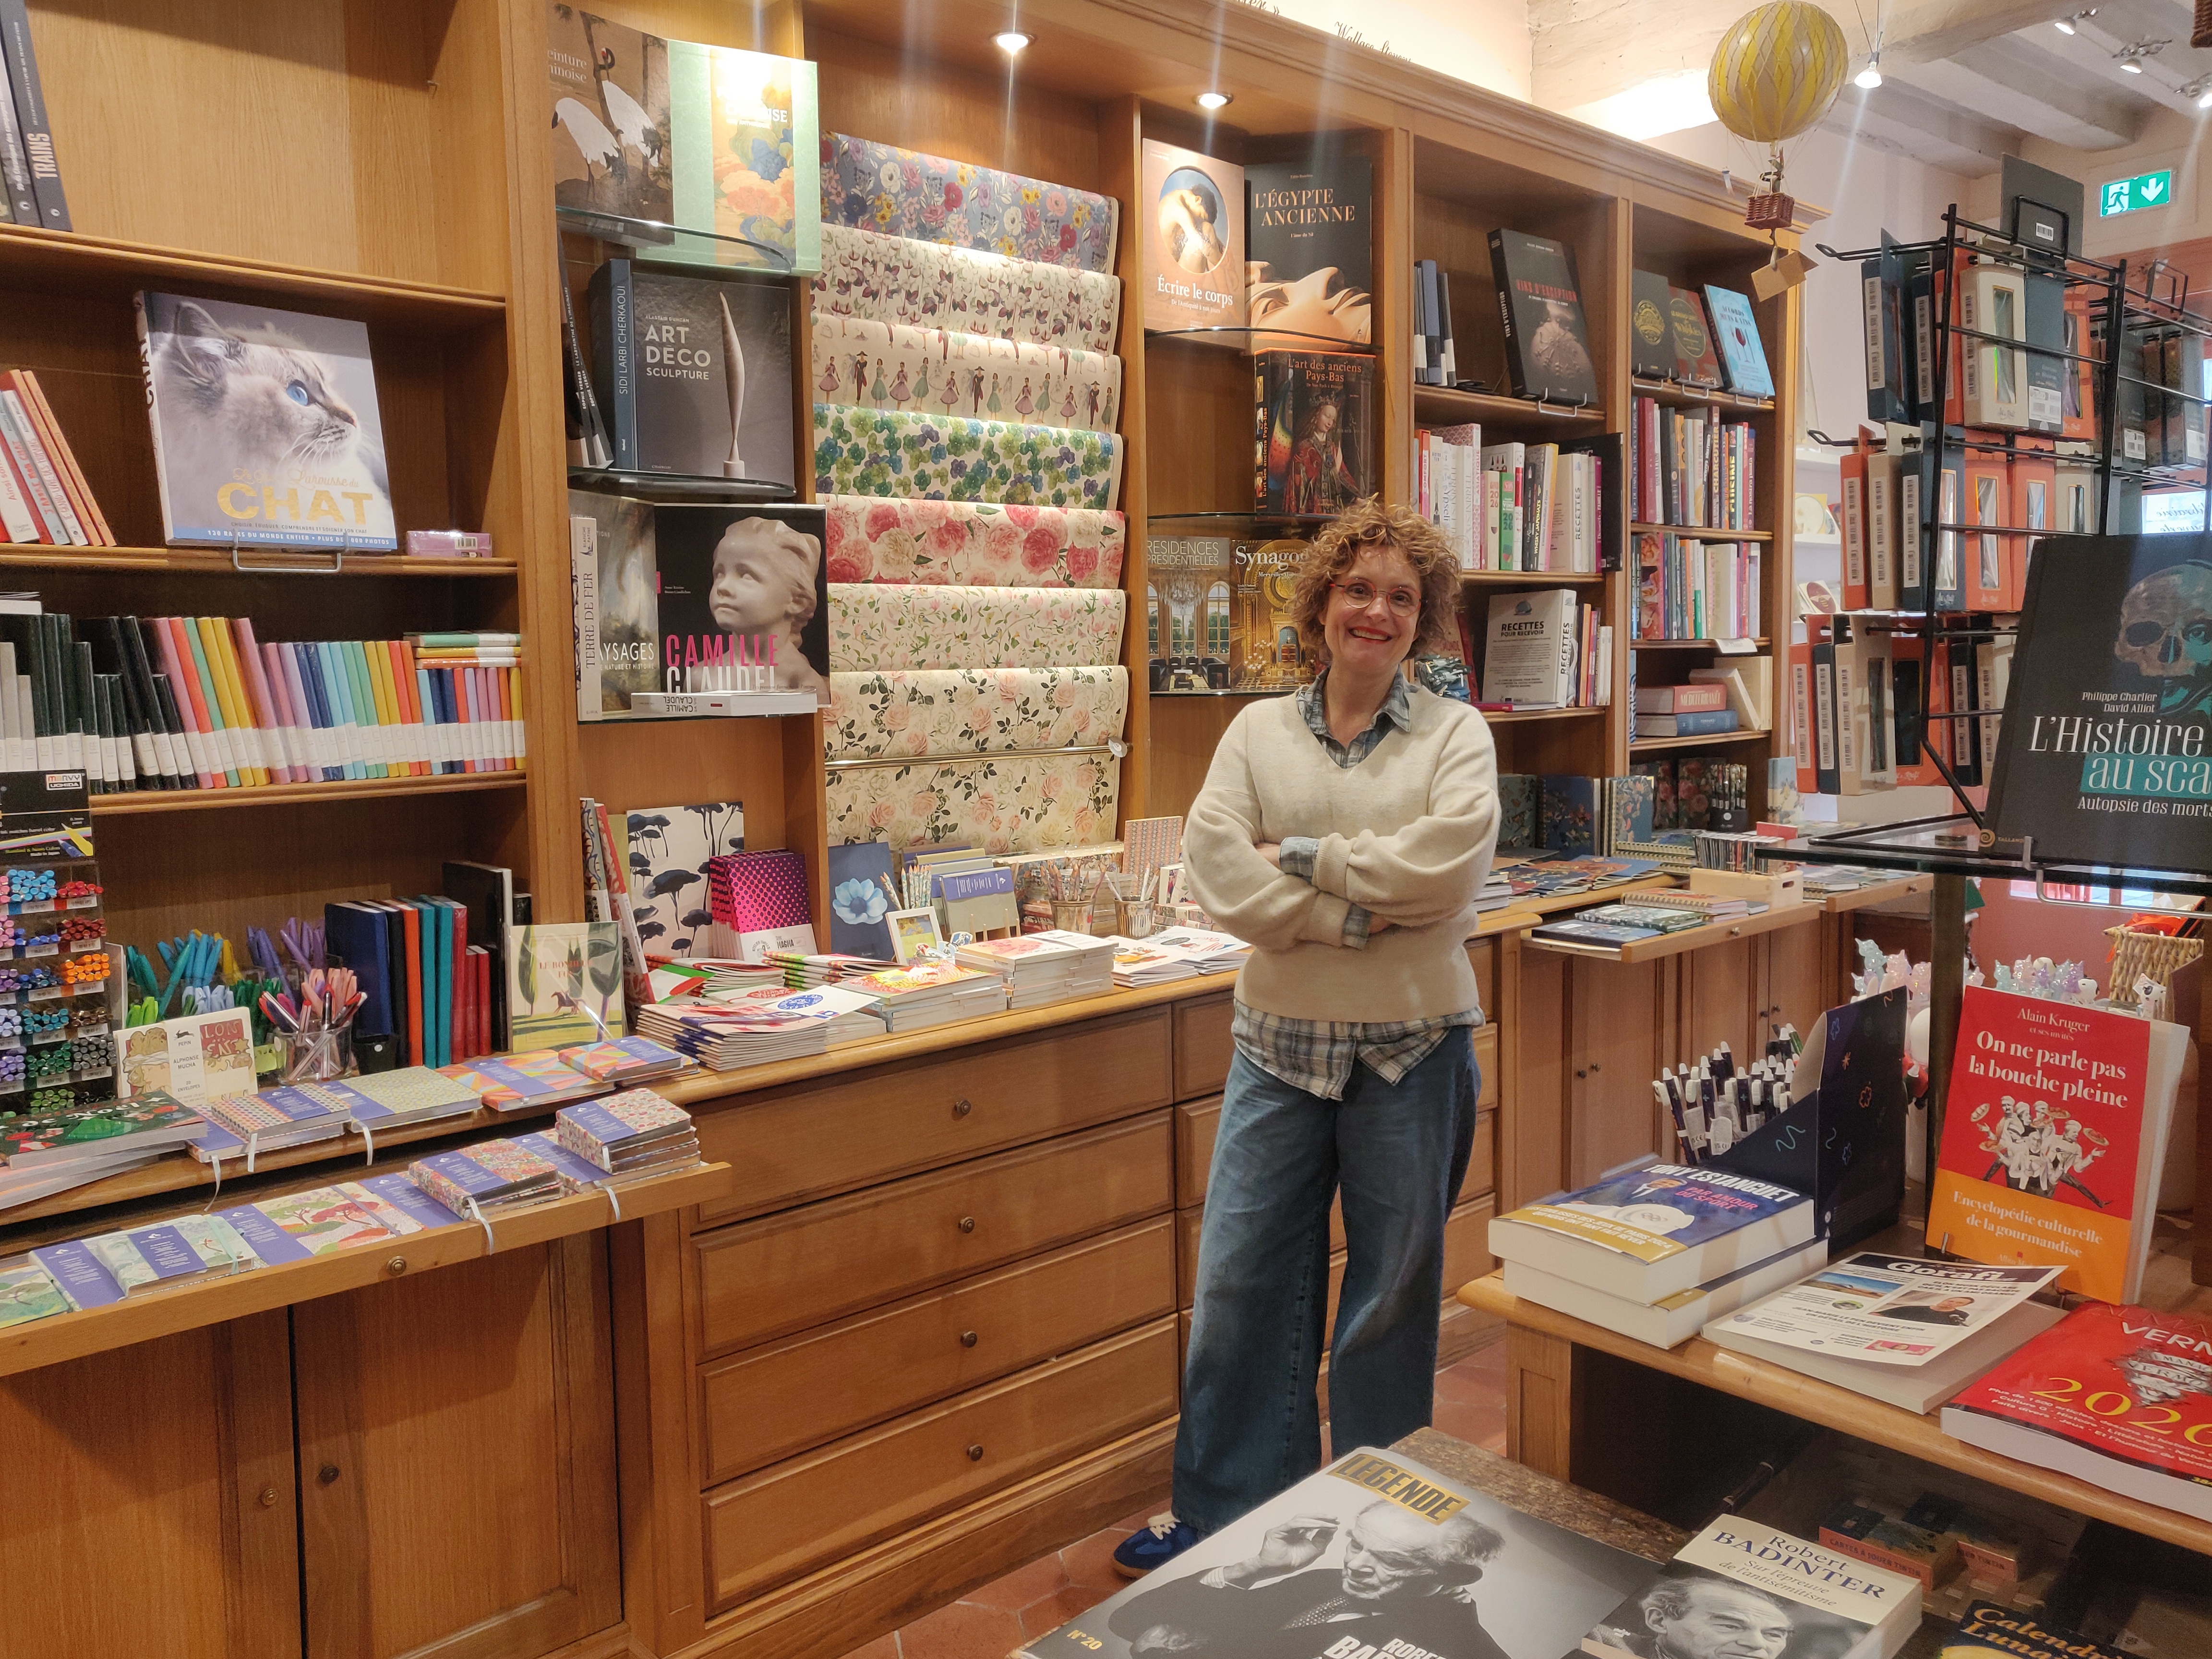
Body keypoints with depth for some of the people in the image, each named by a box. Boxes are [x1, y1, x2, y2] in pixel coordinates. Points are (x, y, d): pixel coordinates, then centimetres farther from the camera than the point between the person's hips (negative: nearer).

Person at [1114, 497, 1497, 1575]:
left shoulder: (1455, 734, 0)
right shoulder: (1259, 731, 4)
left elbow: (1447, 860, -18)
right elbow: (1217, 869, -10)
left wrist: (1303, 857, -15)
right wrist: (1364, 913, -17)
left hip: (1411, 1048, -1)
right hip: (1280, 1041, 2)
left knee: (1394, 1288, 12)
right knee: (1240, 1280, 7)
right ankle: (1223, 1512, 25)